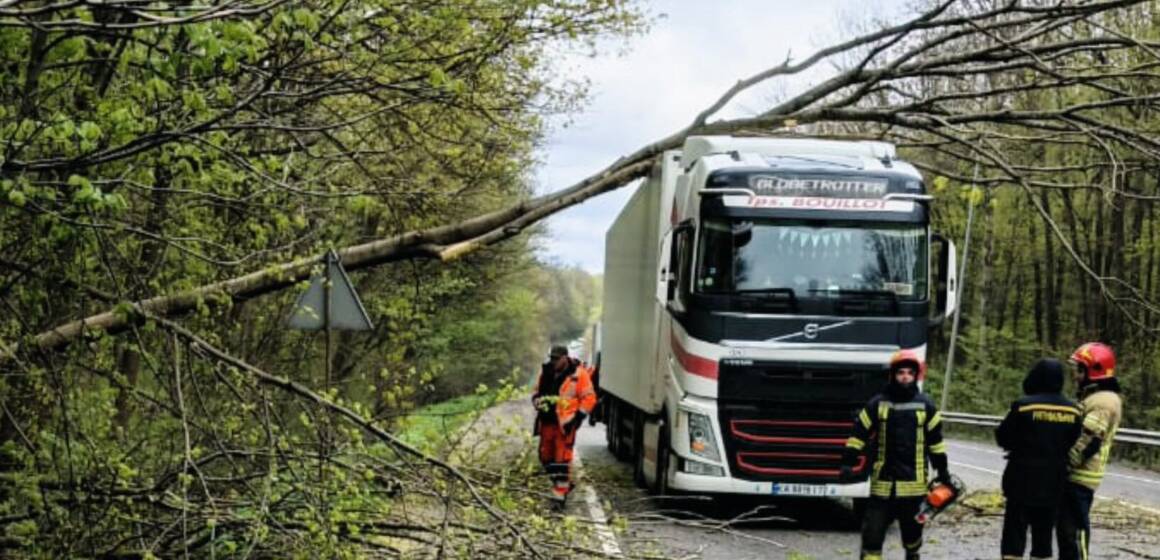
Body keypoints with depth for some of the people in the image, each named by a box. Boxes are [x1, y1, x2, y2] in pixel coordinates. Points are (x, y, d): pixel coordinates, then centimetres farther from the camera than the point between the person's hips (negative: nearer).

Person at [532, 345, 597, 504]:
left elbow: (588, 398, -6)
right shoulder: (546, 372, 9)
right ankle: (564, 483, 30)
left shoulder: (578, 374, -8)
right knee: (546, 455, 12)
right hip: (547, 421, 7)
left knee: (562, 456, -10)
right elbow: (537, 393, 23)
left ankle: (561, 491, -6)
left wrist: (578, 417, -12)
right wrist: (539, 403, 1)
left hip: (565, 422, -7)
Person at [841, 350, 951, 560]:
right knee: (873, 529, -7)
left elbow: (935, 440, 11)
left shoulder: (925, 405, 4)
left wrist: (942, 470, 11)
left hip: (913, 481, 1)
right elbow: (859, 434, 2)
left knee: (912, 527, 15)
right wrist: (848, 463, -6)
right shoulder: (877, 404, 1)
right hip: (883, 481, -1)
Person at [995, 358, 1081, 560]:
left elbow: (1002, 438, -5)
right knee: (1043, 537, 13)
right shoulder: (1073, 410, 1)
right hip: (1053, 483, 4)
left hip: (1023, 481, -4)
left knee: (1014, 536, 0)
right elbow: (1074, 445, 8)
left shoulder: (1023, 406, -14)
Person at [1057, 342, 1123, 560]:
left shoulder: (1103, 402, -16)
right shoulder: (1092, 397, 19)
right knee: (1065, 527, 16)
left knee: (1075, 529, -9)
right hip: (1073, 475, 11)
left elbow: (1088, 442, -23)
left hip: (1080, 477, -11)